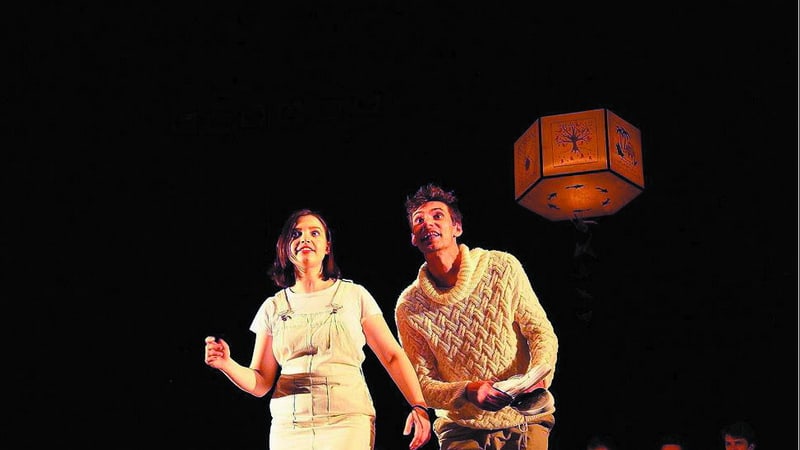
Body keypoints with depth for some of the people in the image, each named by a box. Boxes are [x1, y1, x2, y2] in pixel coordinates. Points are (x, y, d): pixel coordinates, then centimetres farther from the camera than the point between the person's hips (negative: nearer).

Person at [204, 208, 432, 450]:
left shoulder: (354, 295, 6)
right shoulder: (272, 308, 11)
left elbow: (393, 356, 4)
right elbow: (260, 383, 9)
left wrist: (419, 406, -8)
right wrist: (227, 364, -9)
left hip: (348, 422, -2)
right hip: (289, 427, 2)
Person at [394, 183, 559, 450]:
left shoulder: (502, 268, -7)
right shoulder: (408, 308, -6)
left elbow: (542, 332, -4)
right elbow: (422, 383, -5)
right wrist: (469, 391, -24)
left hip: (525, 419, 0)